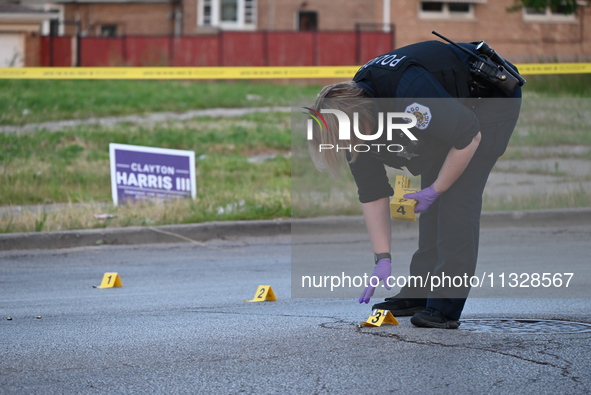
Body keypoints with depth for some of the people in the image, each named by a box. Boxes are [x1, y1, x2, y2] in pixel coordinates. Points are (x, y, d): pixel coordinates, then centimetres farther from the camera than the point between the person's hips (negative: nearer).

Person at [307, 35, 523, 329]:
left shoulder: (410, 95, -40)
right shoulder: (353, 112, -12)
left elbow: (469, 137, -30)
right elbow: (372, 193, -4)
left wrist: (436, 189, -20)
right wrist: (383, 260, -6)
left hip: (493, 99, -8)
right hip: (452, 107, 8)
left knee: (458, 195, -16)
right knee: (433, 201, 5)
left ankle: (445, 307, -18)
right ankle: (419, 293, 13)